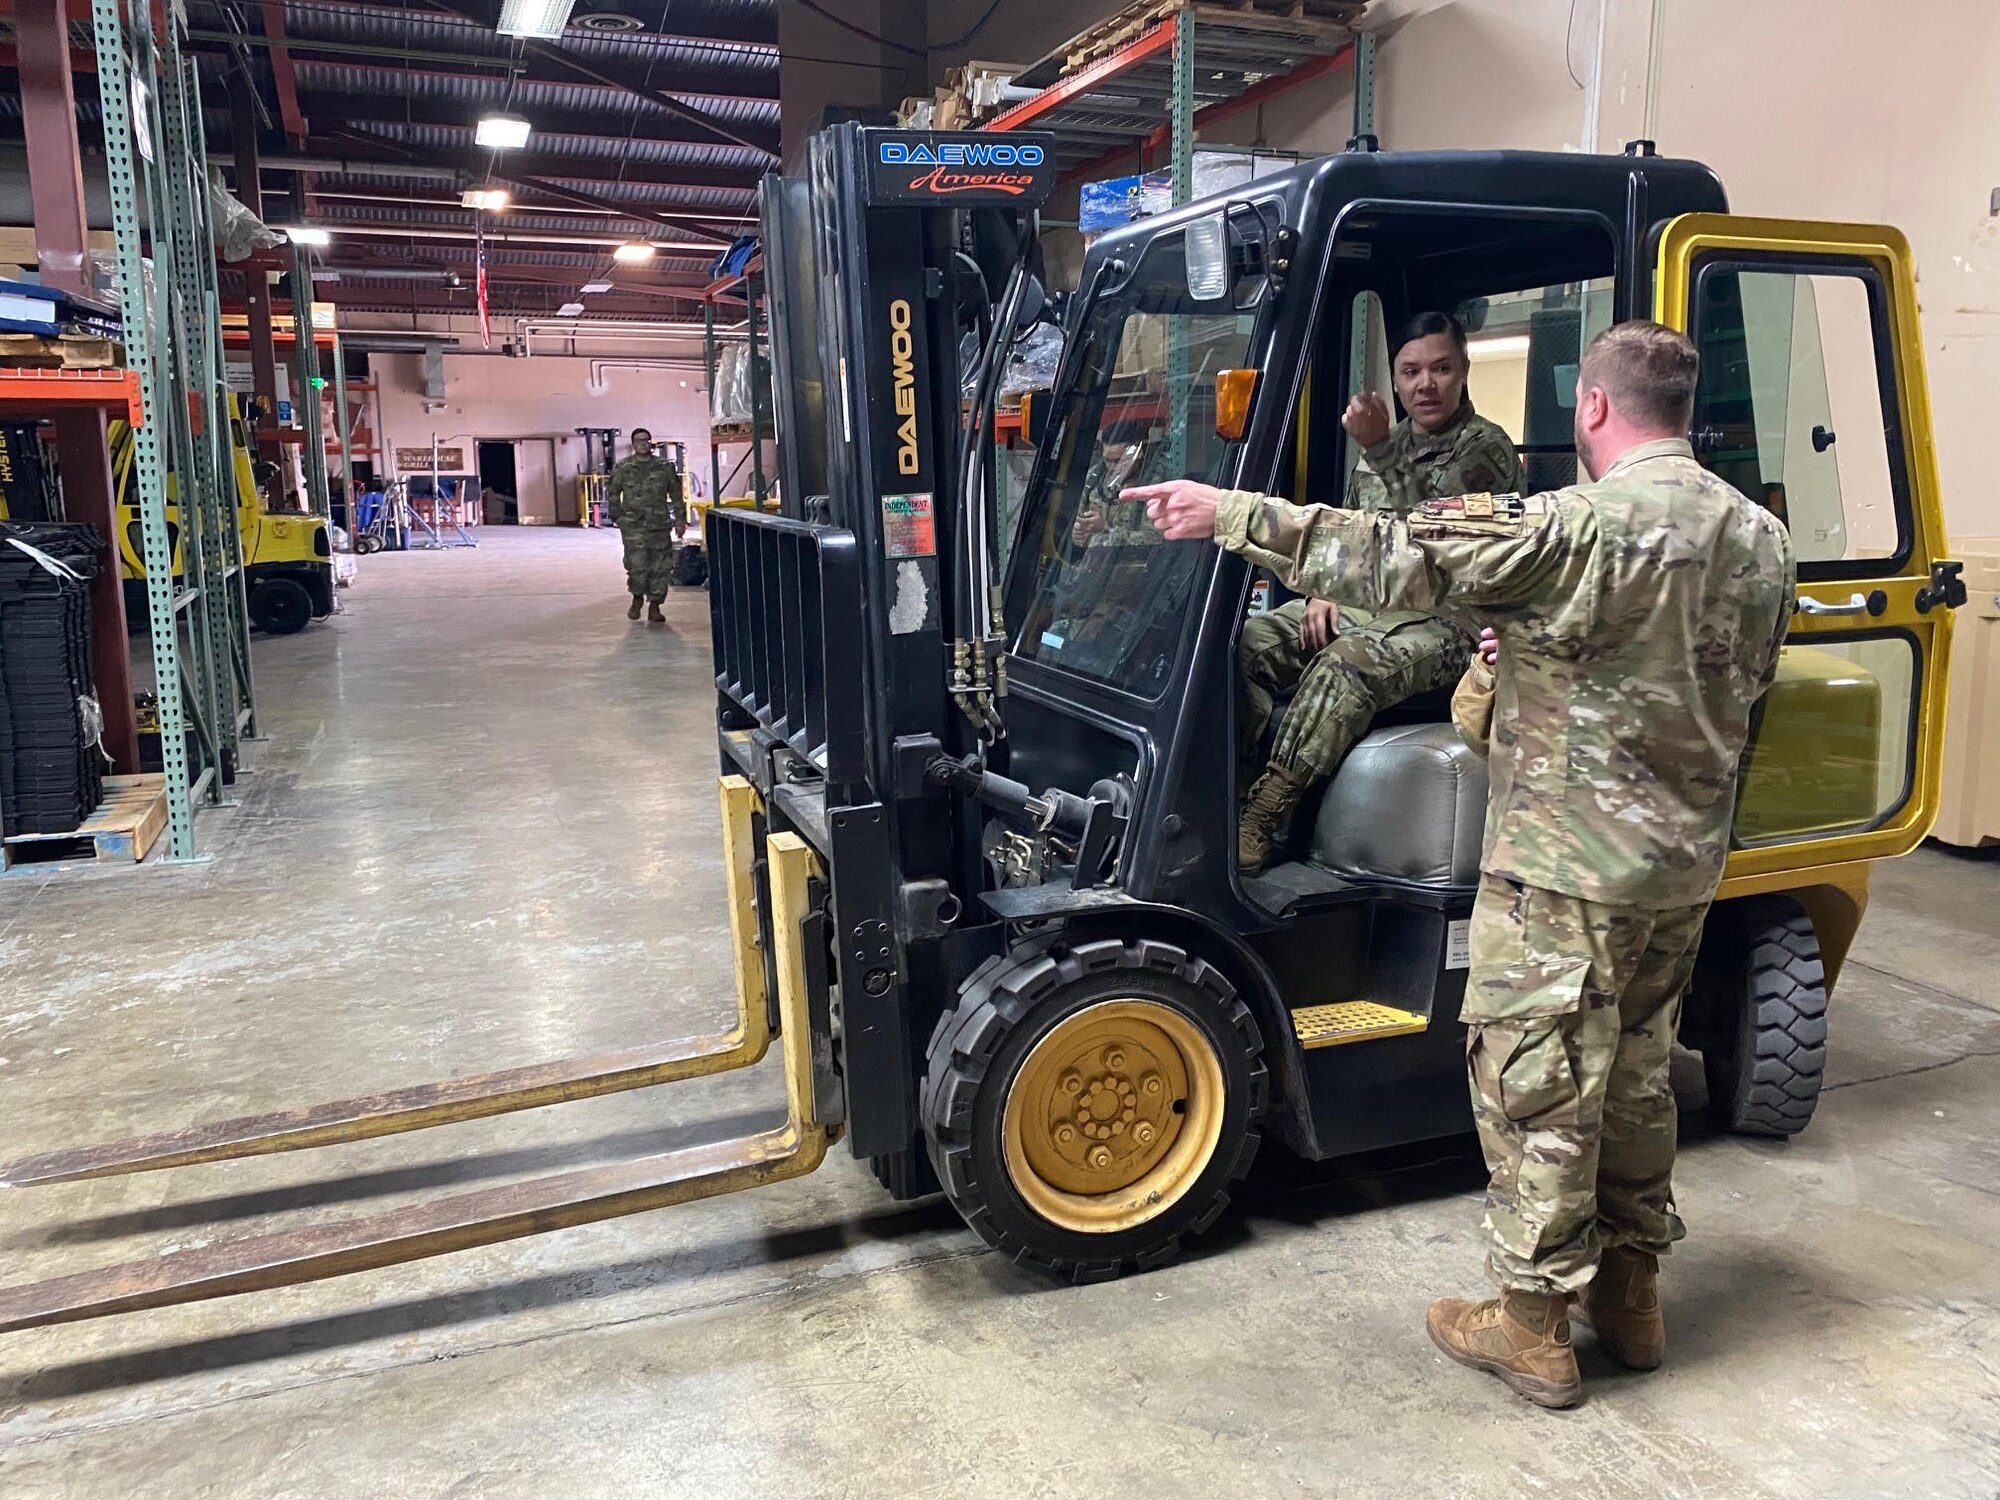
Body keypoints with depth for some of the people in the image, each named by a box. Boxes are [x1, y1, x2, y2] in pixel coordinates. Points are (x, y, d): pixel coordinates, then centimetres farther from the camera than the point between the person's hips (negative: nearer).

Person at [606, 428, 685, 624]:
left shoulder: (665, 467, 7)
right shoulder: (622, 467, 4)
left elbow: (676, 494, 11)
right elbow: (612, 493, 10)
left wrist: (680, 519, 7)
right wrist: (617, 517, 5)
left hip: (660, 525, 2)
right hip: (633, 526, -2)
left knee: (661, 567, 1)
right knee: (637, 565, -11)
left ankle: (654, 606, 13)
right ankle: (637, 597, 15)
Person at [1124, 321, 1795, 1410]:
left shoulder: (1585, 528, -20)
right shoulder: (1761, 539, 5)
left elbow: (1400, 562, -25)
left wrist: (1231, 515, -22)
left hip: (1569, 866, -8)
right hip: (1685, 865, 8)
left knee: (1536, 1085, 4)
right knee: (1635, 1075, 20)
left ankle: (1533, 1326, 17)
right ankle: (1631, 1294, 34)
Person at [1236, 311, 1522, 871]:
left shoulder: (1486, 448, -4)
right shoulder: (1387, 445, 19)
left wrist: (1381, 450, -27)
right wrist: (1323, 592, 5)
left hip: (1441, 620, -7)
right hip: (1363, 604, 7)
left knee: (1346, 663, -37)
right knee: (1247, 639, -18)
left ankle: (1261, 818, -37)